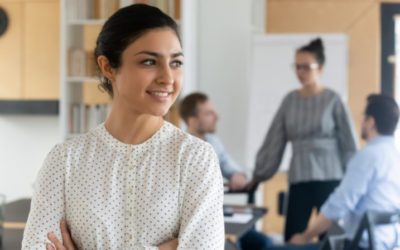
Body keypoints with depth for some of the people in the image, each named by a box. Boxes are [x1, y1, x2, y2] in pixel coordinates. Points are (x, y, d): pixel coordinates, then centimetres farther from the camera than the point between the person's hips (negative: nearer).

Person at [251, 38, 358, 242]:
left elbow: (348, 143, 1)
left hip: (329, 179, -3)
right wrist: (259, 175, 10)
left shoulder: (332, 100, 0)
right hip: (299, 180, 3)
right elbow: (274, 142, 10)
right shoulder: (290, 100, 8)